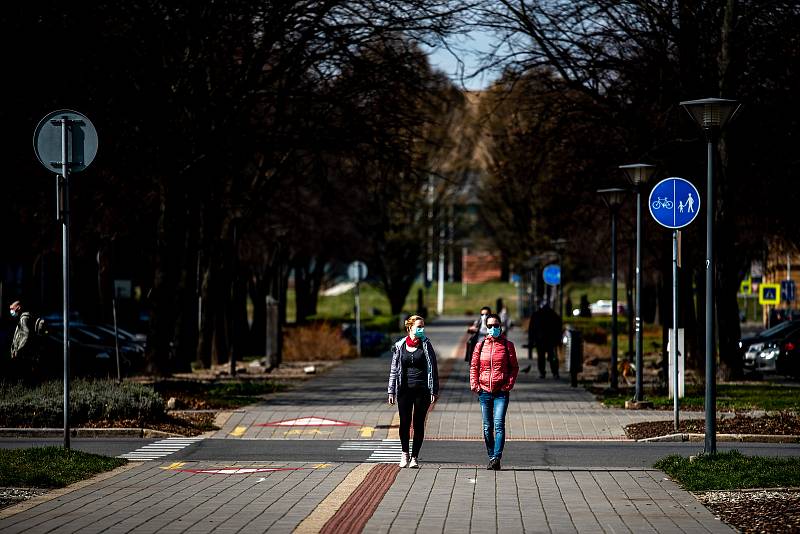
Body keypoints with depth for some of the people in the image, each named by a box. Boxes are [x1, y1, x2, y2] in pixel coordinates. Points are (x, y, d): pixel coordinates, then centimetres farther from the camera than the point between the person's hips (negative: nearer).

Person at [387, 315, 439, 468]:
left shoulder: (426, 345, 2)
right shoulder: (399, 346, 5)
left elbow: (433, 368, 2)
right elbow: (394, 369, 10)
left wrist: (434, 391, -3)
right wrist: (391, 391, 6)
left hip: (422, 390, -1)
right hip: (404, 389, 1)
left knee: (419, 424, 1)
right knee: (404, 423, 0)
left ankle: (414, 457, 10)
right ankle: (405, 453, 21)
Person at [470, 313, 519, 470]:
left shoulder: (507, 345, 4)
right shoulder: (480, 345, 9)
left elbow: (514, 367, 6)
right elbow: (474, 366, 12)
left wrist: (509, 384, -7)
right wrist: (474, 385, 0)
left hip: (501, 392, -3)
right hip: (484, 391, 3)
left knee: (499, 424, -15)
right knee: (487, 427, 7)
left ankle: (496, 457, -21)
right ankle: (491, 457, 16)